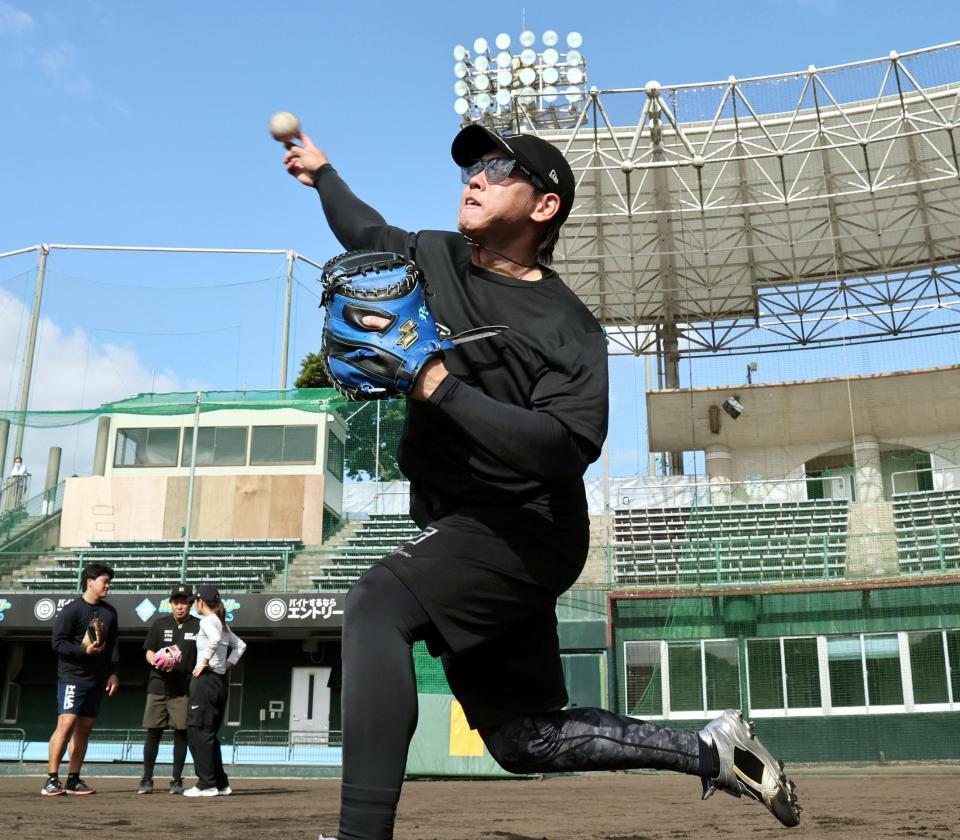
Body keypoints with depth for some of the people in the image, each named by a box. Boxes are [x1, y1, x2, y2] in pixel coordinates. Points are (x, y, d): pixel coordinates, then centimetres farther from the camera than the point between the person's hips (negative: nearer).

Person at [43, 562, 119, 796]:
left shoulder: (109, 612, 14)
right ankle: (51, 780, -7)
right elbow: (58, 643, -10)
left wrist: (113, 672, 11)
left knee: (85, 728, 7)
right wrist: (83, 650, -22)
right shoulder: (71, 610, -6)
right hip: (72, 677, -6)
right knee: (66, 724, -13)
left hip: (97, 680, 6)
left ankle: (74, 780, 13)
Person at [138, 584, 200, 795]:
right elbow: (149, 652, 10)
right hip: (158, 685, 1)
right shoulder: (160, 624, 10)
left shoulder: (198, 626, 5)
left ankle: (177, 780, 11)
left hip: (184, 689, -1)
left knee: (181, 733, 1)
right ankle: (147, 779, 12)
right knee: (153, 732, 2)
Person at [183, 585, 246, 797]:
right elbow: (240, 645, 29)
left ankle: (207, 784, -4)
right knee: (209, 733, 14)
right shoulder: (222, 623, 18)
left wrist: (204, 662, -21)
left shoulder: (207, 621, -8)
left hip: (206, 678, -9)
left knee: (198, 732, -4)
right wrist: (228, 663, 19)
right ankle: (221, 784, 15)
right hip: (221, 680, 9)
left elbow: (215, 639, -29)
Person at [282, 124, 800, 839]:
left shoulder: (568, 329, -14)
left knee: (376, 606, -30)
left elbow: (568, 448, -28)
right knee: (522, 740, 12)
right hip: (460, 527, 8)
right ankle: (711, 752, 24)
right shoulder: (434, 257, 7)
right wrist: (323, 174, 40)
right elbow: (369, 234, 29)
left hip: (524, 530, -8)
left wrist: (441, 384, -30)